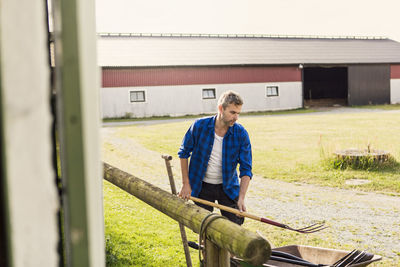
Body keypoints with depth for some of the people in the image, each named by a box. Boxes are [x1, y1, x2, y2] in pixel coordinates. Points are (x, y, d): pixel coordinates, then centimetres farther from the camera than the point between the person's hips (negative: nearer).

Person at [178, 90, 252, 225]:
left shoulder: (241, 134, -14)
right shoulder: (199, 126, -16)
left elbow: (246, 169, -12)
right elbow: (184, 153, -2)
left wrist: (241, 197, -24)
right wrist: (186, 184, -4)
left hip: (228, 188, 1)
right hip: (202, 187, 0)